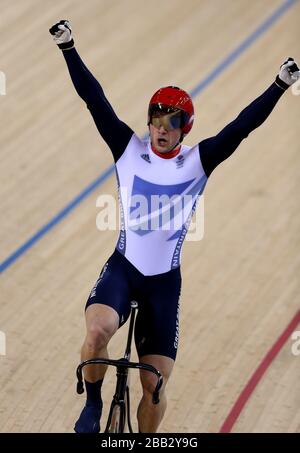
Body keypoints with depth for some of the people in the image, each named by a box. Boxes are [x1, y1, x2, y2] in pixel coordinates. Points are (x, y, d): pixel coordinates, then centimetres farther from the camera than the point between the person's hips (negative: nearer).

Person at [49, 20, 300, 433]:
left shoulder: (198, 161, -1)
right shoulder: (129, 149, -1)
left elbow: (242, 126, -10)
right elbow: (95, 100, -8)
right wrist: (68, 48, -16)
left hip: (164, 280, 1)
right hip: (122, 267, -1)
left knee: (155, 386, -1)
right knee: (98, 330, -32)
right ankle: (93, 405, -4)